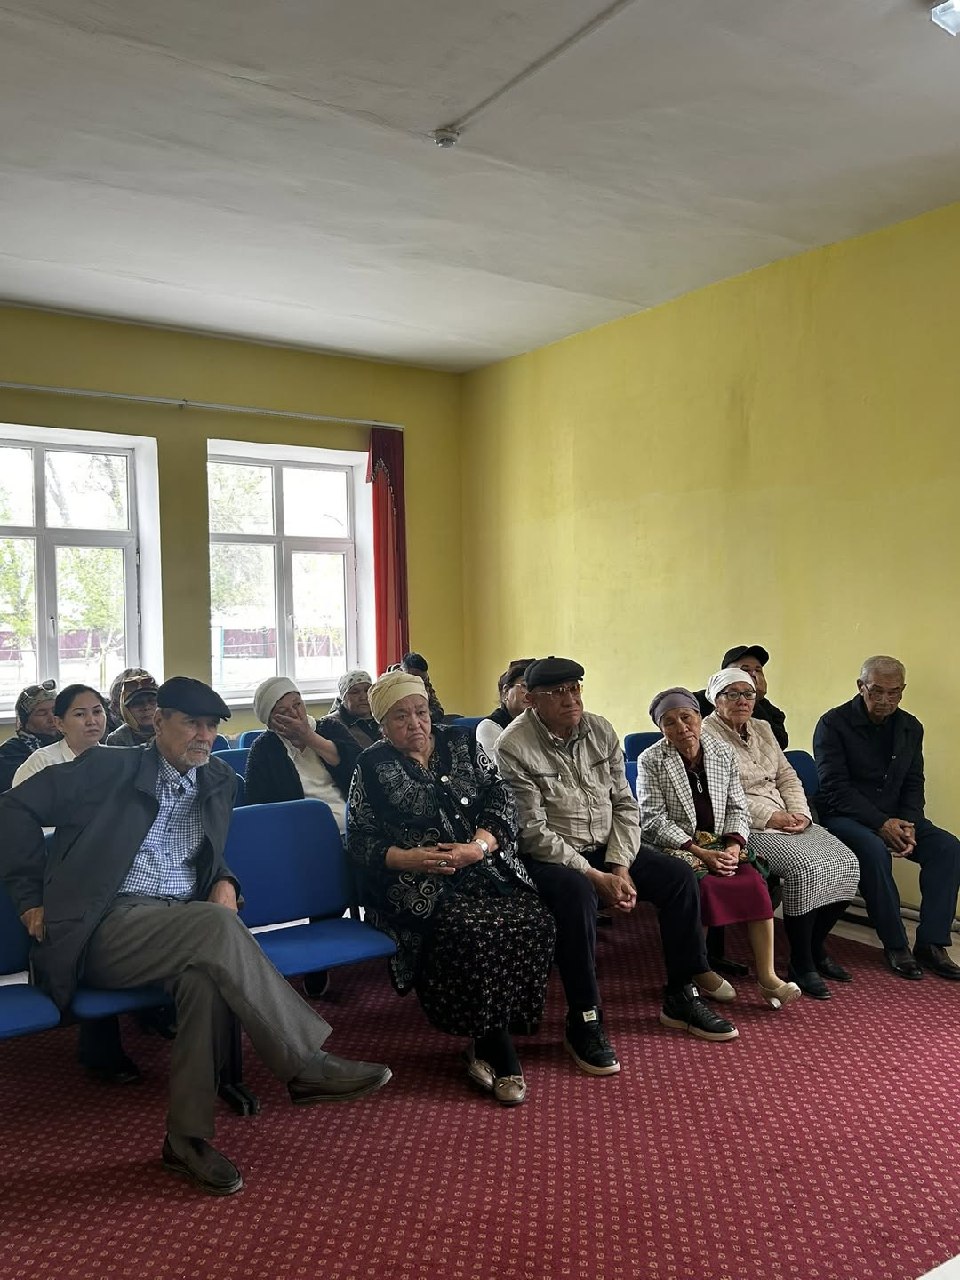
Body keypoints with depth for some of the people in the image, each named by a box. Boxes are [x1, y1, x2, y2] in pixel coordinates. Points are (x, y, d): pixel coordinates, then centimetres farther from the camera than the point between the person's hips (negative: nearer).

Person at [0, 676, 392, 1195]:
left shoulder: (219, 782, 16)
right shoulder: (111, 768, 1)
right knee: (216, 926, -33)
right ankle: (308, 1065, -26)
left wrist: (224, 882, 4)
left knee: (207, 972, -33)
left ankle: (188, 1137, -21)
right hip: (109, 929, -4)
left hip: (185, 928, 5)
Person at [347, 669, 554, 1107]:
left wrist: (479, 847, -12)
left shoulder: (460, 743, 13)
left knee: (533, 922, -25)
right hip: (419, 885, -3)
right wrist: (408, 857, -15)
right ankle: (499, 1052, -14)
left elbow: (501, 801, 6)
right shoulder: (373, 767, 7)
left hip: (486, 868, 3)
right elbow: (362, 841, 3)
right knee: (472, 931, -33)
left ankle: (486, 1044, -9)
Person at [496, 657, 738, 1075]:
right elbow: (534, 833, -20)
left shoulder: (600, 730, 1)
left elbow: (624, 804, 3)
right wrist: (596, 877, -22)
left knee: (679, 877, -8)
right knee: (578, 894, -36)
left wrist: (620, 868, -11)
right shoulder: (514, 747, -17)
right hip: (548, 855, -6)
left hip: (605, 848, 6)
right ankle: (583, 1023, -21)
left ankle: (681, 997, 8)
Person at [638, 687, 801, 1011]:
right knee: (706, 886, -31)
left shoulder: (722, 752, 8)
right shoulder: (651, 761, -4)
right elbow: (654, 820, -9)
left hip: (721, 845, 4)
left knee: (755, 883, -22)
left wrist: (734, 845, -10)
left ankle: (767, 977, -18)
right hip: (678, 847, -4)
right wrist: (700, 852, -18)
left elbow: (737, 808, 10)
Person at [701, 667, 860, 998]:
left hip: (788, 821, 8)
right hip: (748, 826, -8)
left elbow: (788, 777, 16)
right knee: (805, 868, -28)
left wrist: (800, 814, -3)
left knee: (846, 864, -10)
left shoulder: (762, 729, 19)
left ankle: (816, 948, 9)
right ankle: (801, 965, -11)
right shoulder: (706, 735, -6)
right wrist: (771, 817, -17)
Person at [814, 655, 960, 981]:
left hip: (894, 818, 6)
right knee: (874, 850, -35)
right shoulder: (833, 724, -10)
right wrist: (881, 824, -23)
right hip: (844, 816, -6)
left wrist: (908, 826, -11)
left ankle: (931, 944, -12)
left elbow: (913, 784, 9)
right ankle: (896, 946, -19)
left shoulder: (911, 727, 8)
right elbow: (835, 789, -15)